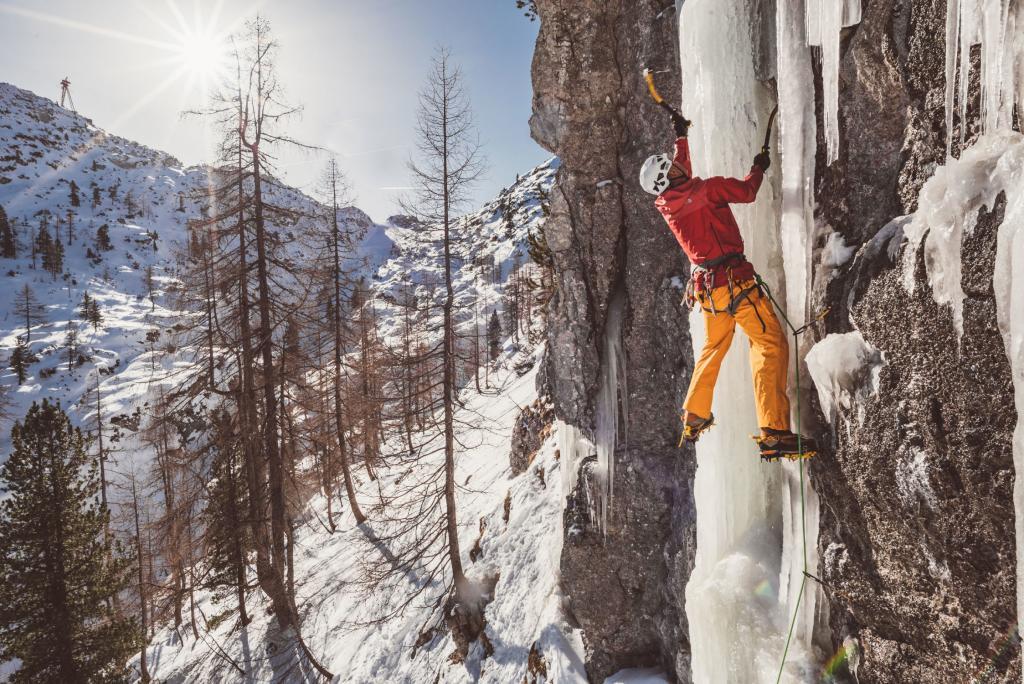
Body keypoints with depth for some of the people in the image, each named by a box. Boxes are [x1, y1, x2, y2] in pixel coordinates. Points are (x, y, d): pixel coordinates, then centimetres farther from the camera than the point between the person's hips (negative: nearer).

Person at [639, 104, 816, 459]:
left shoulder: (667, 203, 10)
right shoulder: (702, 189, -11)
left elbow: (683, 180, 30)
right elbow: (745, 192, -8)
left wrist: (681, 136, 40)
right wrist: (758, 168, 13)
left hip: (706, 284, 8)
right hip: (732, 279, -8)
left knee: (713, 348, 23)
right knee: (771, 344, -8)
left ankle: (694, 416, 33)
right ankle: (774, 433, -14)